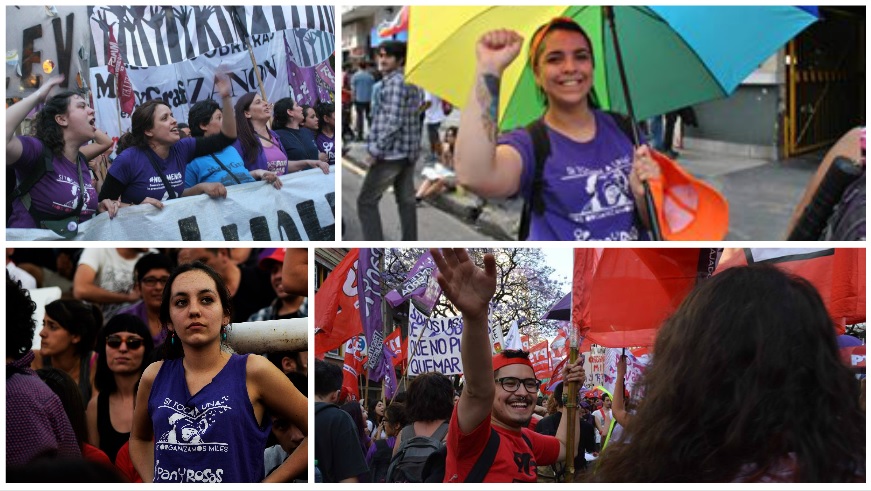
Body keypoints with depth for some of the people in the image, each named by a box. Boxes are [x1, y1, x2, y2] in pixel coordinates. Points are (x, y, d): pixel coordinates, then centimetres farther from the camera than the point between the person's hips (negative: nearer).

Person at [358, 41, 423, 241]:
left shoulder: (395, 82, -16)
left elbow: (394, 121, -23)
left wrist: (377, 149, -18)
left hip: (391, 152, -9)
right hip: (408, 151, 9)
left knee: (366, 202, -3)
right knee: (406, 200, 12)